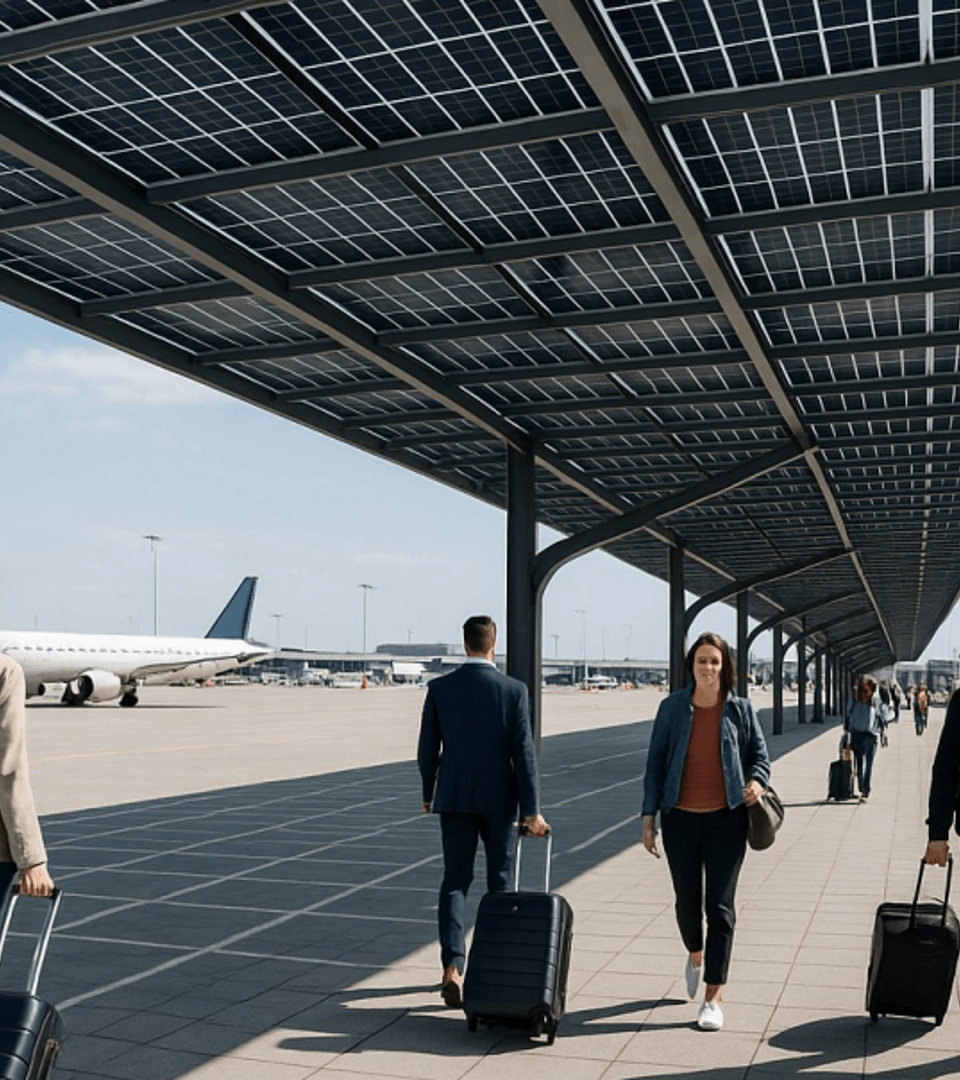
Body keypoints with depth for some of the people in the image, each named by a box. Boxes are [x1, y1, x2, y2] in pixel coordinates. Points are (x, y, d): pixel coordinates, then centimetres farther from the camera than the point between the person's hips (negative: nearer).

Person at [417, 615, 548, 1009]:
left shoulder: (439, 688, -4)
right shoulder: (514, 689, -9)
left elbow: (427, 749, 0)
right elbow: (523, 752, -11)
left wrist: (428, 793, 15)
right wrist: (530, 810, -9)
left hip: (454, 798, 1)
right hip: (498, 798, -1)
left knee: (455, 880, 5)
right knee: (499, 880, 15)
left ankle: (452, 966, -12)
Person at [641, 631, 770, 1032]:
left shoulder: (740, 709, 0)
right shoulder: (672, 708, -1)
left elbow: (759, 755, 8)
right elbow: (655, 762, 3)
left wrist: (756, 782, -15)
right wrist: (648, 817, 1)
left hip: (726, 818, -1)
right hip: (680, 818, 1)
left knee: (720, 906, -1)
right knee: (687, 901, 10)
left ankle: (713, 997, 8)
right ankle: (695, 954, 44)